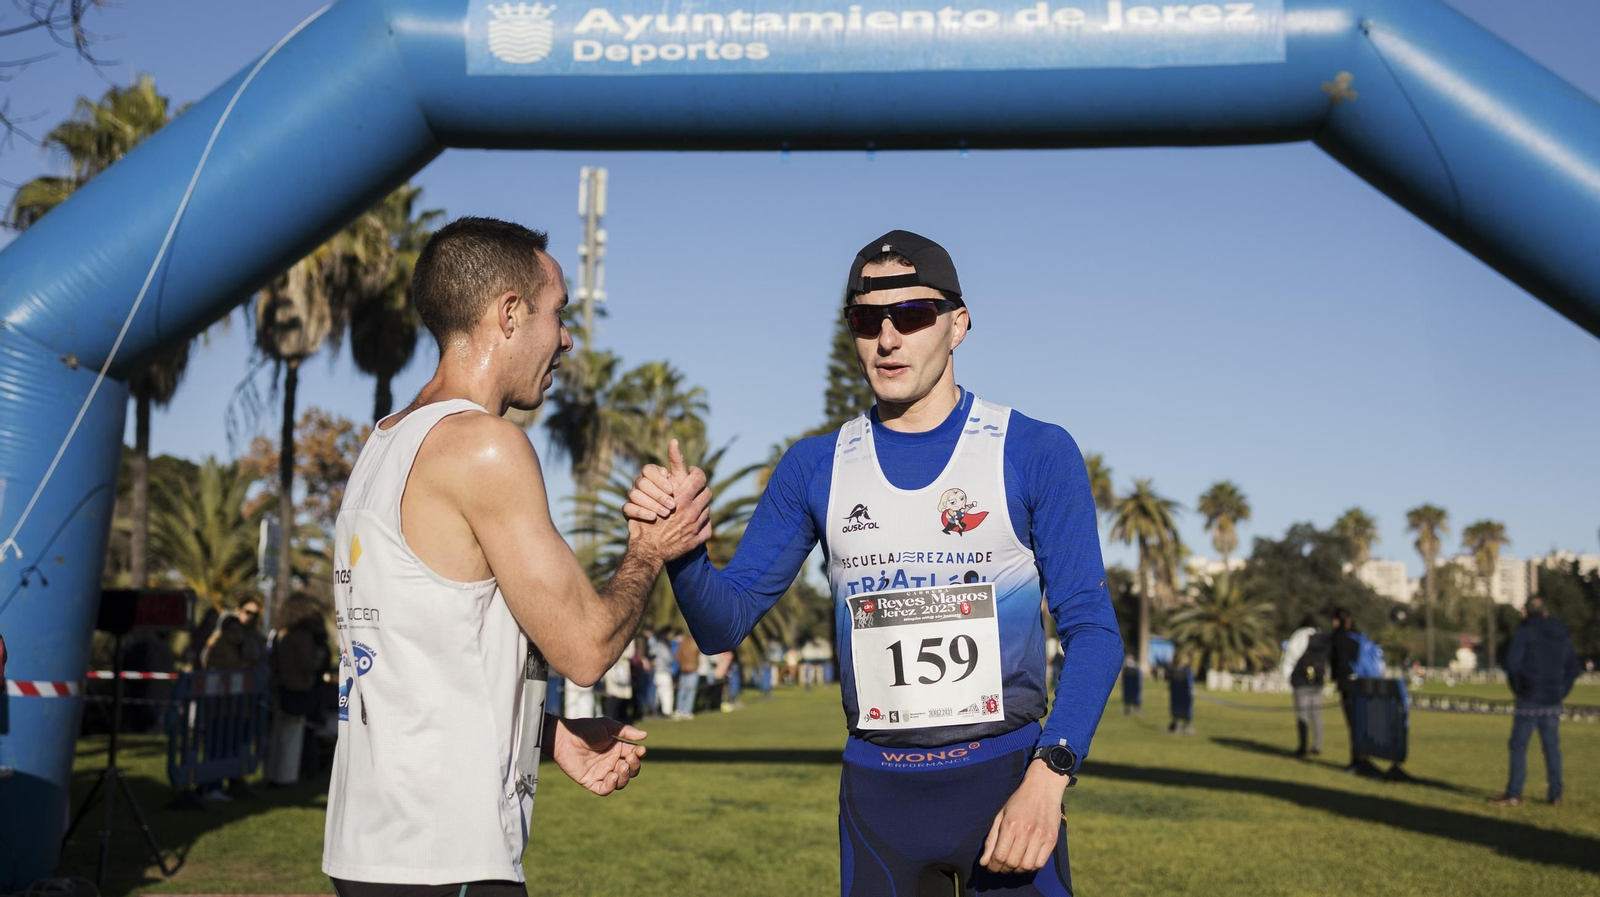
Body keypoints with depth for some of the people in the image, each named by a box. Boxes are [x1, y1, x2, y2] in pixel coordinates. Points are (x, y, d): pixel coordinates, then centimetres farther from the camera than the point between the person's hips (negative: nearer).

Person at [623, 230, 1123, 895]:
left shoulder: (1035, 454, -4)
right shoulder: (815, 468, 4)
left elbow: (1091, 629, -7)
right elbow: (725, 623, 4)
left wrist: (1046, 779, -20)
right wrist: (679, 547, -18)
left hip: (1004, 776, -2)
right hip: (876, 789, 2)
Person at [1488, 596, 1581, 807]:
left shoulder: (1524, 633, -7)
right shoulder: (1563, 635, 11)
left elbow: (1512, 663, -16)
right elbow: (1573, 668, 14)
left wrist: (1518, 689, -2)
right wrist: (1561, 692, 13)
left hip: (1530, 701, -5)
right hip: (1553, 702, 5)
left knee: (1518, 745, -2)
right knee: (1552, 746, 10)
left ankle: (1513, 794, -4)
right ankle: (1555, 795, 10)